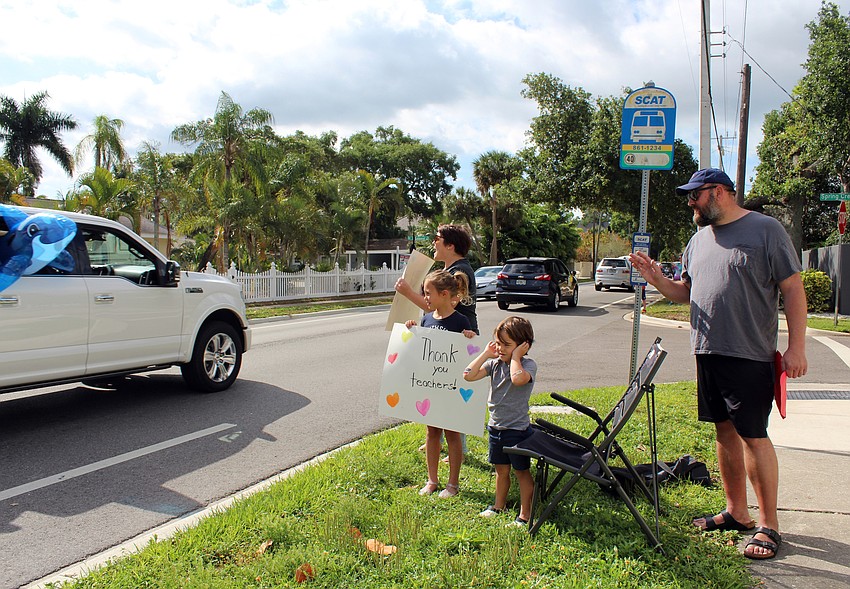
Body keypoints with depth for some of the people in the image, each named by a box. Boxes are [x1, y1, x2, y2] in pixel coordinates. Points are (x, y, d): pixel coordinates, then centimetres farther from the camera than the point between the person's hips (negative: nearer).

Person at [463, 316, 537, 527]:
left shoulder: (528, 364, -16)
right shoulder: (494, 363, 0)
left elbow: (518, 378, -40)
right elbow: (469, 375, -9)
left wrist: (515, 357, -26)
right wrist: (485, 354, -9)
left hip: (517, 429, -6)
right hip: (495, 426, 6)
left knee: (522, 471, 10)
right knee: (501, 470, 22)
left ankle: (525, 514, 21)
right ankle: (499, 505, 39)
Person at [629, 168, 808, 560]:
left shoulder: (765, 230, -5)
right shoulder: (699, 240, 15)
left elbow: (793, 289, -7)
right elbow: (685, 292, 19)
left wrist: (796, 347, -12)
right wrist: (656, 279, 0)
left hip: (750, 356, -7)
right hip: (708, 352, 7)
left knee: (753, 436, -3)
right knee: (725, 431, 13)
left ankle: (768, 525, 10)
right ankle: (736, 512, 26)